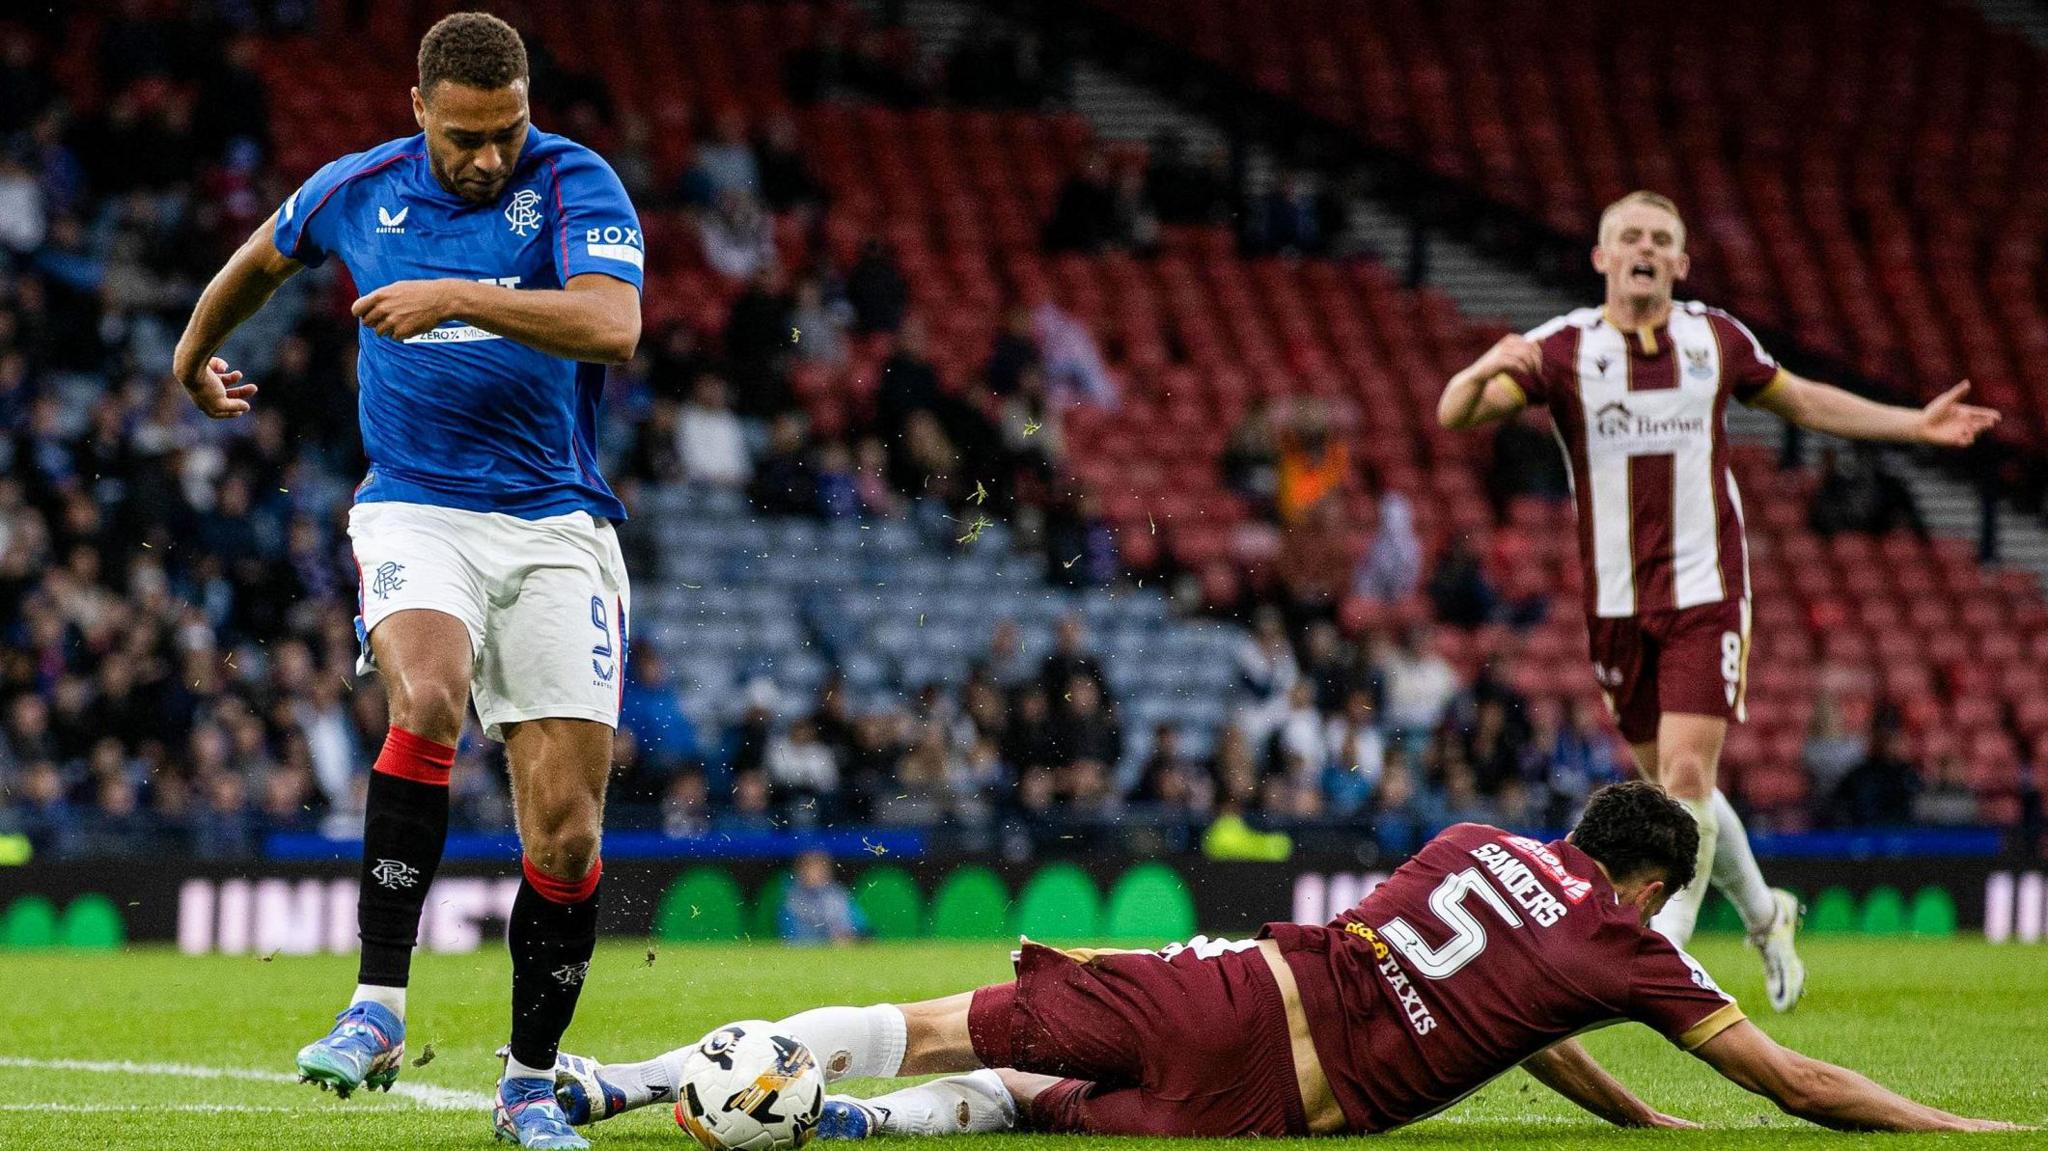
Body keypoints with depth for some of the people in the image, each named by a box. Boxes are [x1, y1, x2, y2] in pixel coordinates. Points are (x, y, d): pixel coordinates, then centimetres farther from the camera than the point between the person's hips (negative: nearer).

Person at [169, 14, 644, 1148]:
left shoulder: (575, 185, -7)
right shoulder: (354, 192, 3)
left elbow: (613, 327, -24)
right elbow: (259, 261, 26)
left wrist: (458, 297, -30)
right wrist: (193, 354, 41)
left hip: (558, 523, 0)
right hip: (415, 510, 0)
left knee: (565, 830, -4)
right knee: (428, 697, -32)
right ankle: (378, 1007, -30)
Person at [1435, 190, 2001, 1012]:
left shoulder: (1716, 339, 2)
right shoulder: (1563, 349, -6)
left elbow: (1801, 401, 20)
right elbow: (1454, 414, -18)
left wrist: (1915, 424, 16)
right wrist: (1485, 370, -40)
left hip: (1706, 591, -1)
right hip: (1617, 602, 1)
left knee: (1686, 776, -15)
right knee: (1667, 784, 11)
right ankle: (1763, 914, 34)